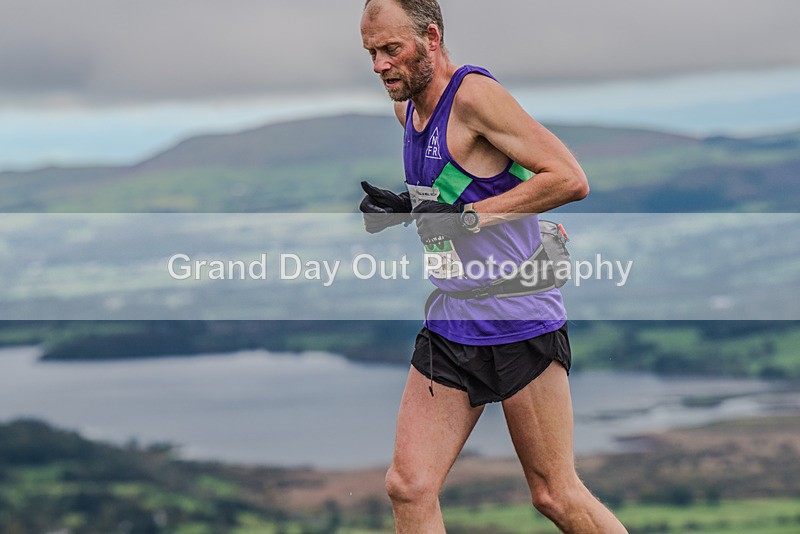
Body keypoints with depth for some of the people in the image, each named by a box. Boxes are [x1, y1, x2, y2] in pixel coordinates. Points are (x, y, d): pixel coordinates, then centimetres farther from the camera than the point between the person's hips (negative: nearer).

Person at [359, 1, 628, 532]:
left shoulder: (475, 94, -15)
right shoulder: (407, 108, 11)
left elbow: (570, 179, -21)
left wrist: (467, 216, -22)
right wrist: (404, 206, 7)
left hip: (521, 324, -7)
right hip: (448, 329, 7)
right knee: (409, 488, -4)